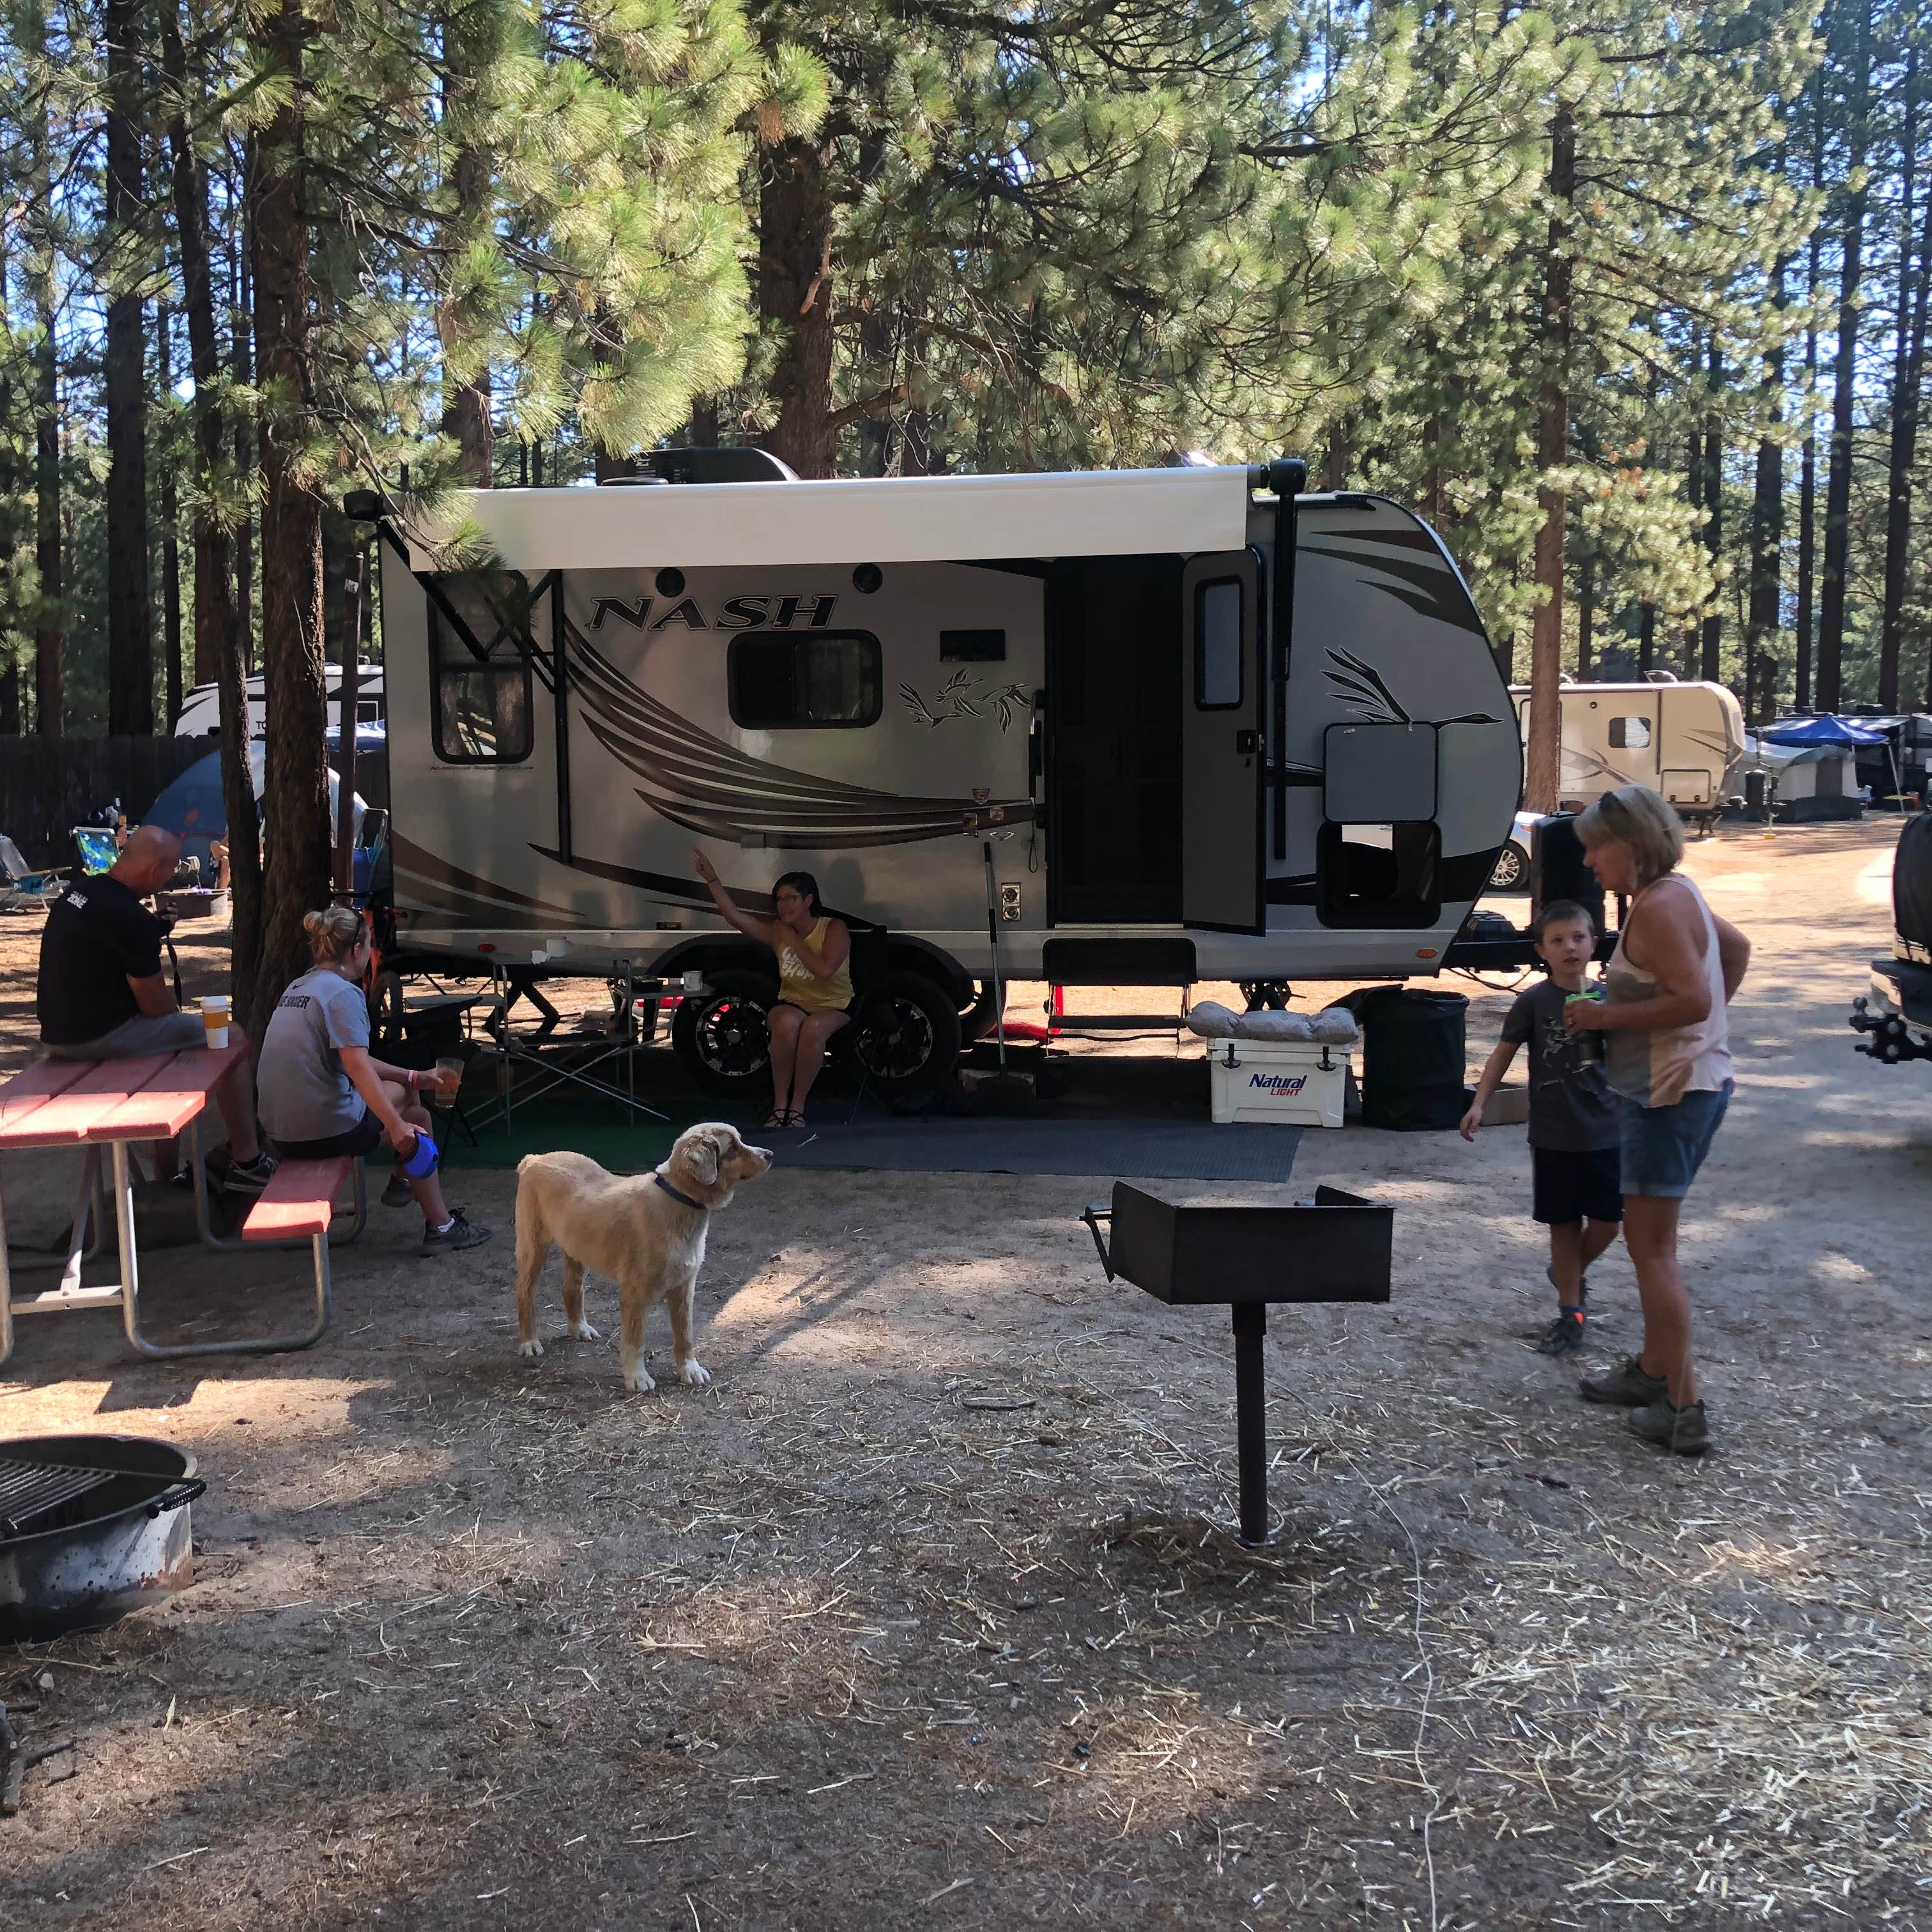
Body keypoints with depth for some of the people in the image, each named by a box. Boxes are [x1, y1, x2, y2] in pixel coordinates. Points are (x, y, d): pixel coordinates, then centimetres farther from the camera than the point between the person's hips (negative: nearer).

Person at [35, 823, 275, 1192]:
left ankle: (166, 1162, 35)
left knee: (169, 1035, 32)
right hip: (100, 1037, -9)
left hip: (57, 1033, 9)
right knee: (232, 1038, -1)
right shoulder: (129, 917, -20)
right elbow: (156, 1006, -14)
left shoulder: (75, 893, 7)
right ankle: (247, 1165, 4)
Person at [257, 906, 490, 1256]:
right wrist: (397, 1126, -31)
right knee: (416, 1122, 14)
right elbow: (357, 1067, -27)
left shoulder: (299, 987, 14)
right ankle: (441, 1227, 16)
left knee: (404, 1091, 25)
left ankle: (403, 1181, 36)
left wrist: (413, 1077, 18)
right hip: (327, 1130, -9)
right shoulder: (343, 993, -15)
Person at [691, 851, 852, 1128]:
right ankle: (779, 1105, -26)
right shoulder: (777, 932, 0)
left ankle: (797, 1106, -26)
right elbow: (735, 916, -8)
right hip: (793, 1003, 2)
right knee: (787, 1022, -36)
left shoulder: (834, 930, -10)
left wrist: (794, 941, -17)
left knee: (814, 1027, -38)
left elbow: (824, 970, -26)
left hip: (833, 1007, -2)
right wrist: (712, 879, -14)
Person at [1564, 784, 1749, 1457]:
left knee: (1651, 1248, -7)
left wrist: (1608, 1016, -18)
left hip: (1671, 1091, -11)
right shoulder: (1676, 894, 13)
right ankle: (1653, 1370, 31)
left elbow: (1692, 999, -27)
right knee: (1652, 1239, 20)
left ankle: (1683, 1409, -5)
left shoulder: (1657, 908, -19)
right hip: (1696, 1080, 11)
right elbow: (1738, 948, 27)